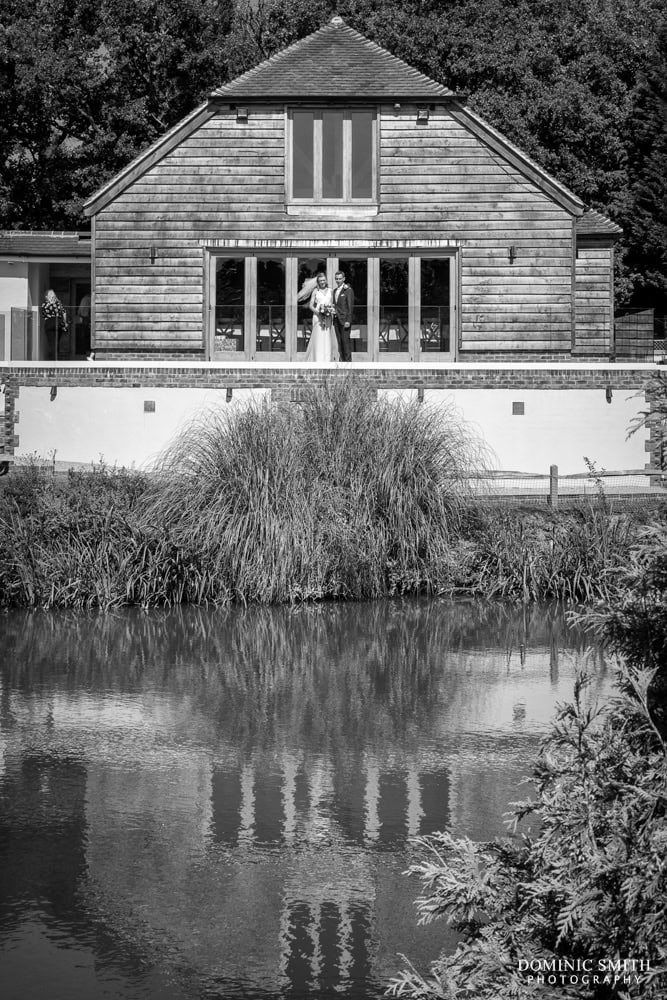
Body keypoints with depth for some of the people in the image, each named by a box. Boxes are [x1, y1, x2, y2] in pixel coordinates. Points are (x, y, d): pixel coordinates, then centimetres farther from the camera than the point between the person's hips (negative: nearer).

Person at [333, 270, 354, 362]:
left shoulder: (348, 290, -6)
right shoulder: (335, 290, 17)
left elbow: (350, 306, -10)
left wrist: (348, 321, -16)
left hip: (344, 319, -7)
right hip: (336, 319, 7)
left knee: (345, 340, -9)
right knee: (339, 341, 5)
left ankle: (348, 360, -7)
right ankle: (342, 360, 7)